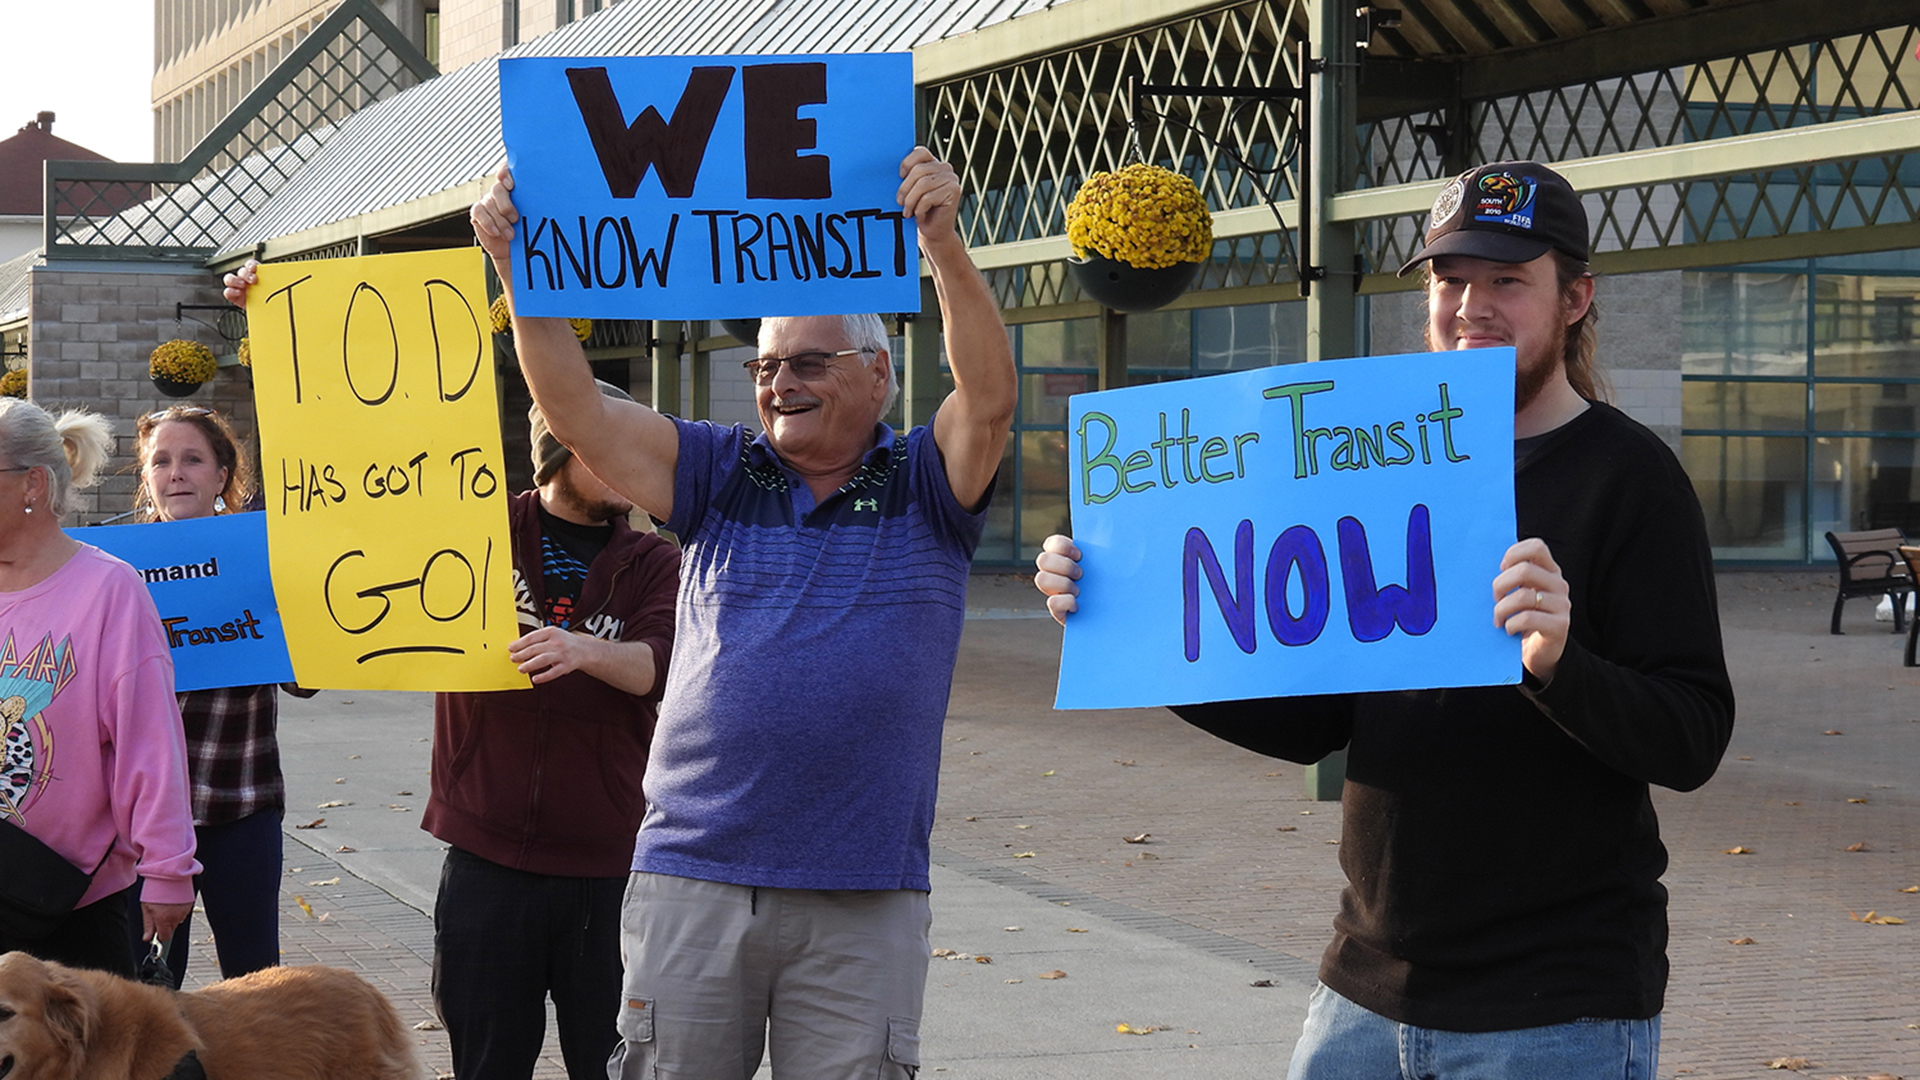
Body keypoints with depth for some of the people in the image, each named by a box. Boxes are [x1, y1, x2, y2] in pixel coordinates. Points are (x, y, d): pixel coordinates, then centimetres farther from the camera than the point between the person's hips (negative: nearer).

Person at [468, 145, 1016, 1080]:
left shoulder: (924, 486, 5)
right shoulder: (722, 476, 10)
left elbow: (989, 397, -14)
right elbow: (577, 414, 0)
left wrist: (943, 242, -26)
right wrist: (520, 270, -12)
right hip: (692, 881, 2)